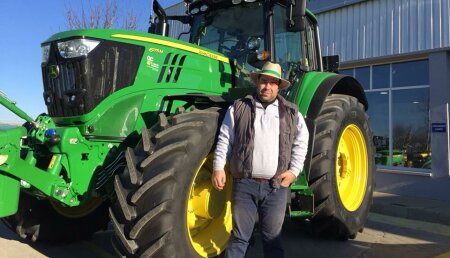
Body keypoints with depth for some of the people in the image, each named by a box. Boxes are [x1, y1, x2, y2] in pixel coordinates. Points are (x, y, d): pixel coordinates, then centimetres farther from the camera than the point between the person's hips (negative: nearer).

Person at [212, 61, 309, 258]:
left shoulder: (291, 113, 9)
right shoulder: (238, 108, 5)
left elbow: (301, 143, 12)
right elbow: (224, 140, 4)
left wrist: (294, 170, 1)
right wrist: (218, 167, -5)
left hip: (276, 186, 1)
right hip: (244, 184, -1)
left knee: (272, 237, 12)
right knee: (239, 236, 6)